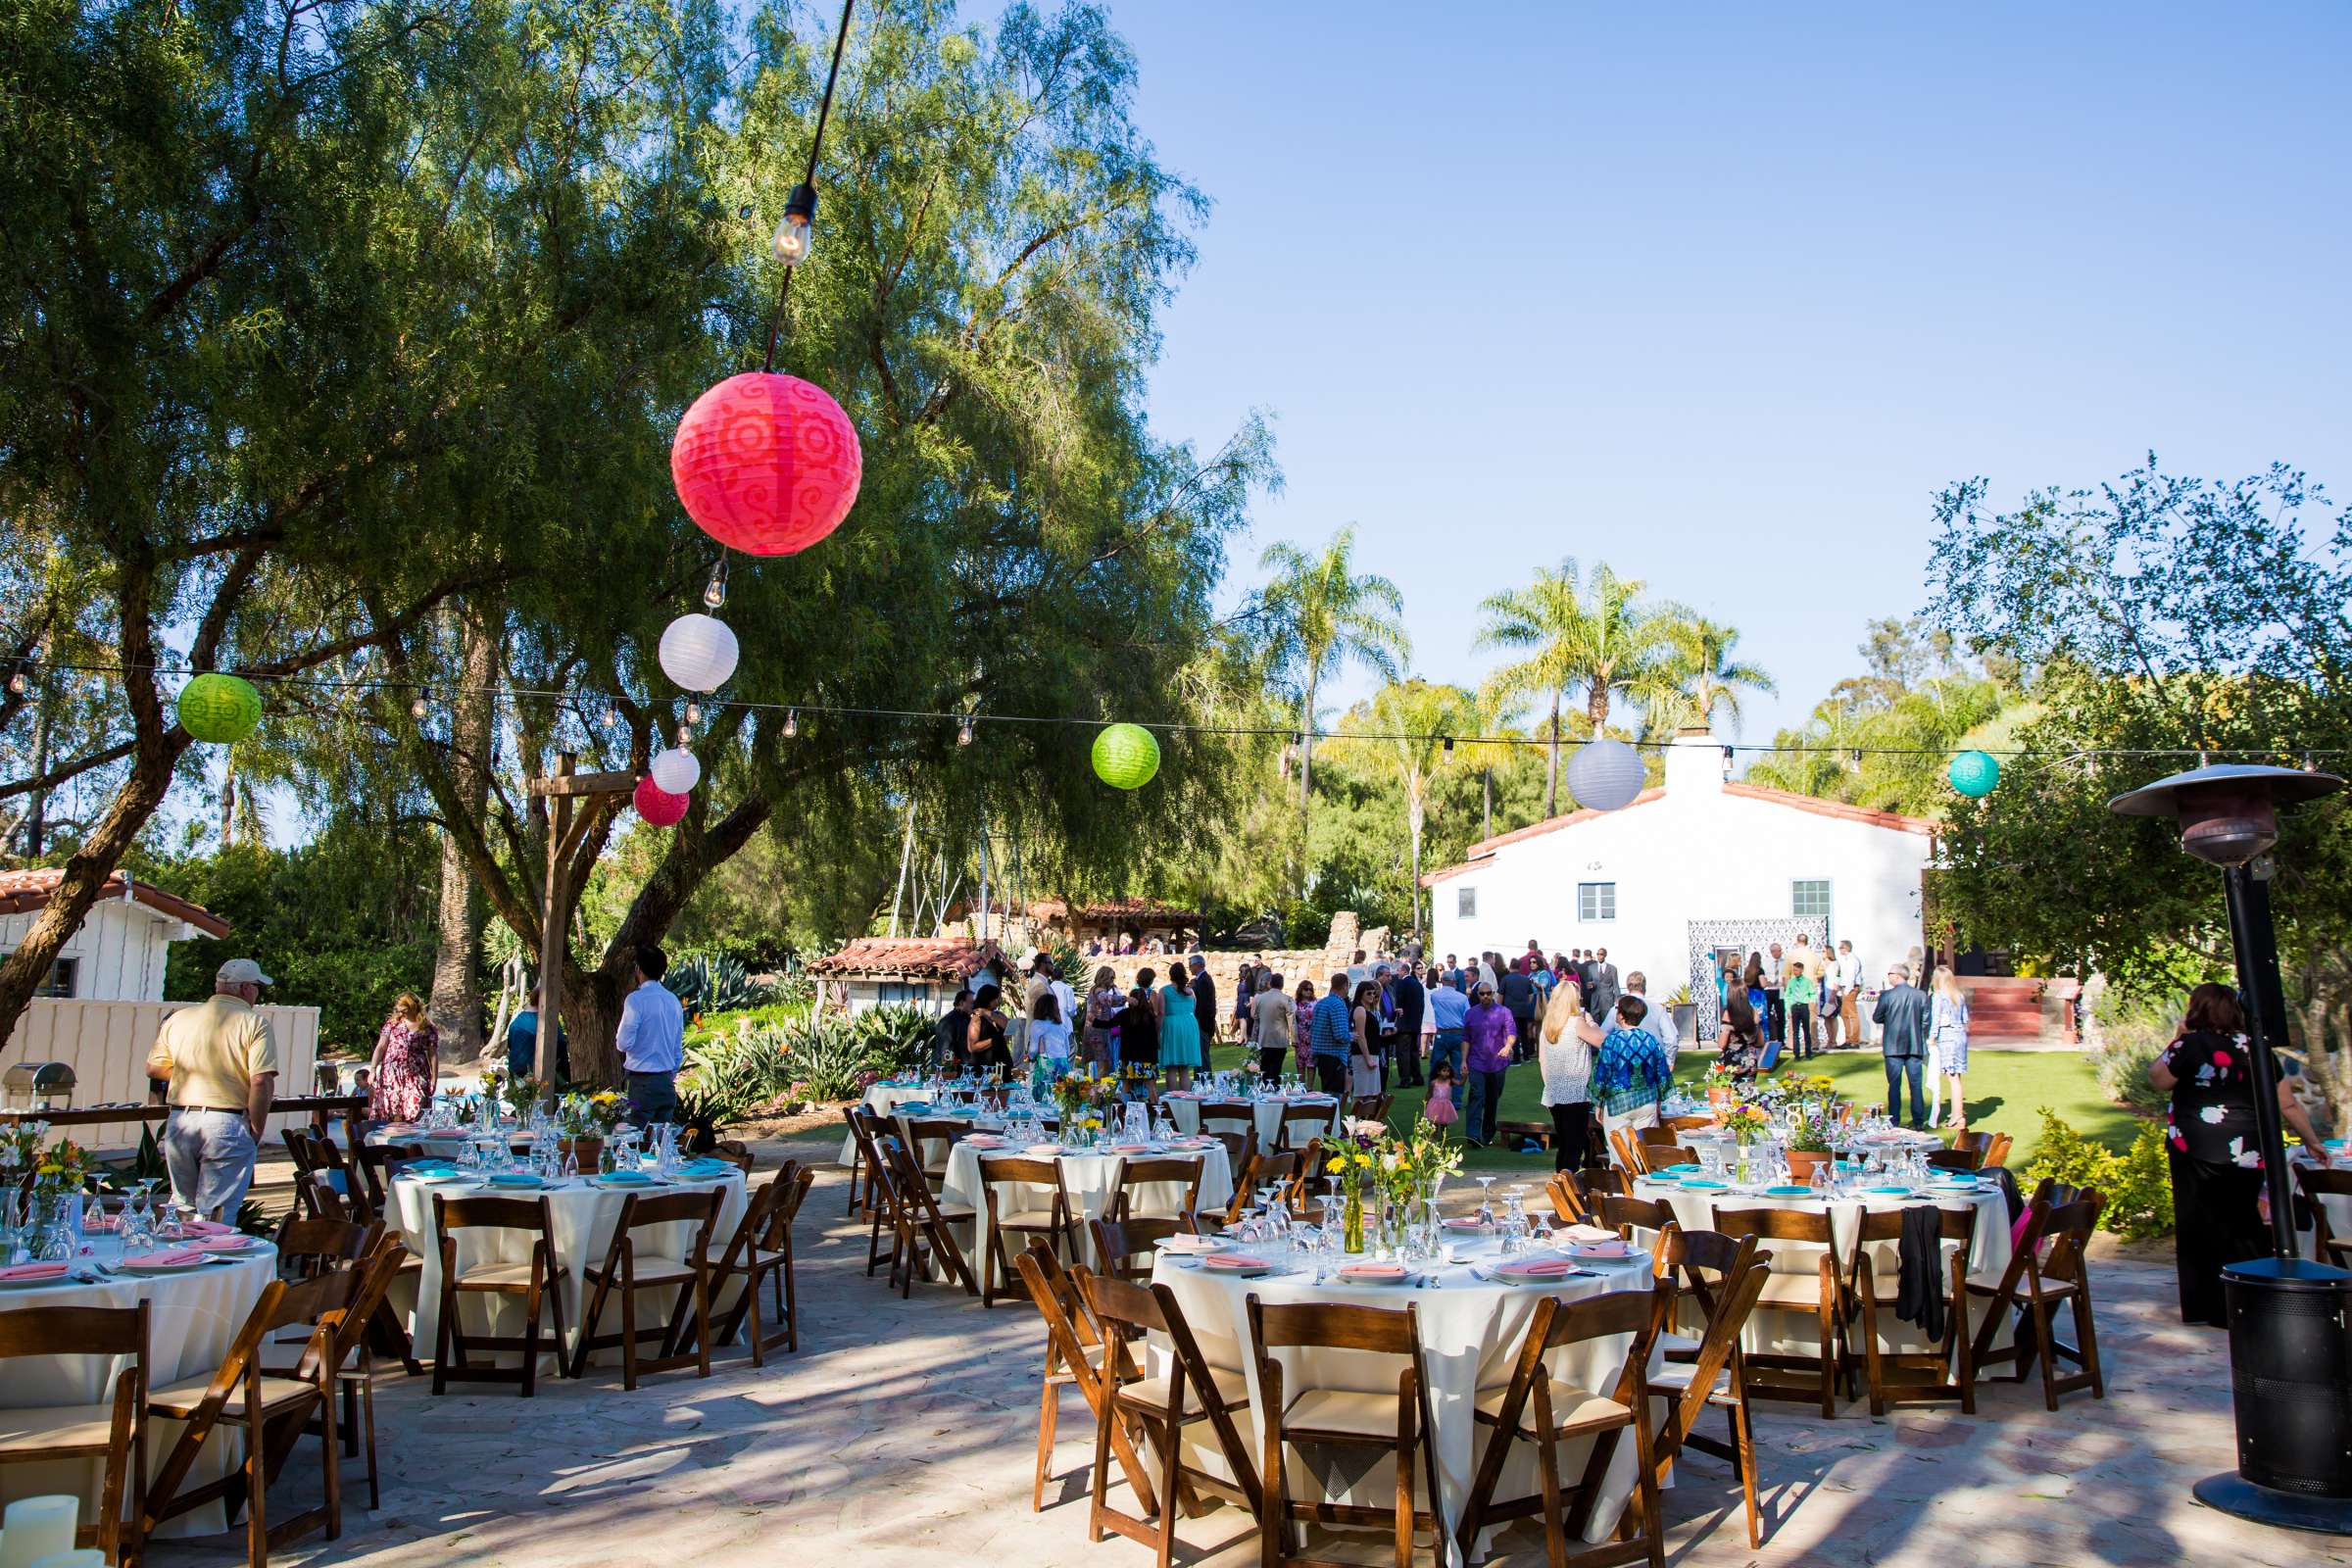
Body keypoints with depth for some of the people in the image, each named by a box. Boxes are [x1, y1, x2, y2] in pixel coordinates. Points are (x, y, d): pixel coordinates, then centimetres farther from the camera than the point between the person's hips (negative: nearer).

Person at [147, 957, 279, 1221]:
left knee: (181, 1205, 19)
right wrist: (256, 1133, -6)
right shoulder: (254, 1024, -7)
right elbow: (261, 1082, -15)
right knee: (217, 1215, 0)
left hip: (180, 1123, 5)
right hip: (228, 1124, -5)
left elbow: (153, 1068, 13)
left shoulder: (179, 1018, 7)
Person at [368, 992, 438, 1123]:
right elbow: (381, 1047, 4)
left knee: (415, 1114, -10)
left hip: (416, 1077, -1)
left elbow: (433, 1056, 4)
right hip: (391, 1075, 1)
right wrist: (373, 1069, -6)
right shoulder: (393, 1022, 8)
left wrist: (433, 1081, 1)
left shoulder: (428, 1028, 4)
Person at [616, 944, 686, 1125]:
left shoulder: (636, 999, -12)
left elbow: (625, 1043, -14)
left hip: (642, 1081, -6)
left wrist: (618, 1042, 8)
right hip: (667, 1081, 6)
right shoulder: (674, 1000, 8)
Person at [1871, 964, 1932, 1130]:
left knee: (1894, 1085, 4)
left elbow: (1876, 1018, -2)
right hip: (1915, 1046, 3)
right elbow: (1925, 1021, 3)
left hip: (1893, 1046, -3)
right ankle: (1918, 1121, 9)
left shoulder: (1887, 995, -11)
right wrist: (1921, 1040, 16)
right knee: (1916, 1085, 8)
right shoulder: (1921, 995, -1)